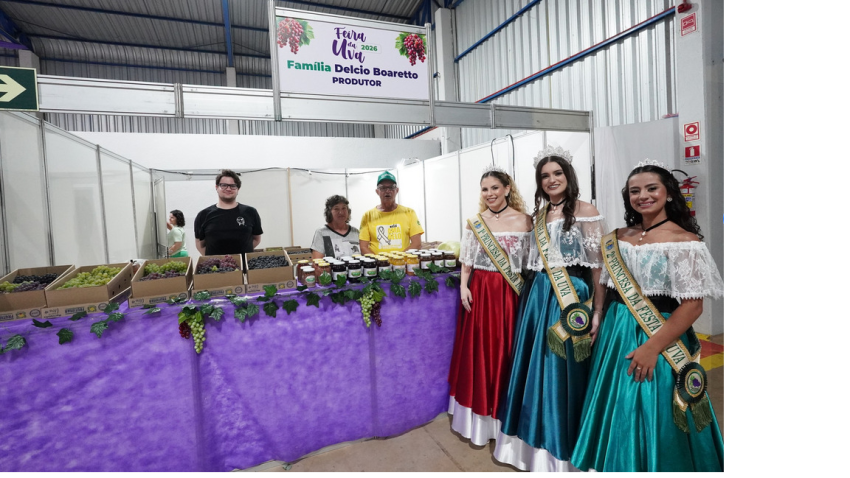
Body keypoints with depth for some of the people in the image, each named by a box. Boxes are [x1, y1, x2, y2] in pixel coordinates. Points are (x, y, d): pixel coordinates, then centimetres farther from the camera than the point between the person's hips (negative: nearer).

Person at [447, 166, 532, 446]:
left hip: (509, 293, -2)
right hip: (479, 291, 2)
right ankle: (479, 417, 26)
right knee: (477, 350, 7)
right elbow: (466, 260, 6)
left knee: (504, 350, 6)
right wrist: (464, 287, -4)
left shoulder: (524, 221, -1)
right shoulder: (475, 222, 6)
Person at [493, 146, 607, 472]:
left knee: (561, 372, 3)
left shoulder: (585, 212, -6)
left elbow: (598, 265, -9)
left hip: (572, 298, -6)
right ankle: (535, 441, 33)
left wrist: (597, 312, -13)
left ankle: (560, 452, 24)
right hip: (538, 296, 6)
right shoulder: (539, 214, 12)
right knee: (533, 367, 13)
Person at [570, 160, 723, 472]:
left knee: (652, 419, 6)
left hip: (660, 338, -5)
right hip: (616, 335, 6)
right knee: (616, 416, 18)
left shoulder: (685, 241, -11)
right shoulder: (618, 238, 6)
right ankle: (616, 465, 39)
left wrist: (653, 346, -20)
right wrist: (598, 326, 7)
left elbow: (693, 306, -15)